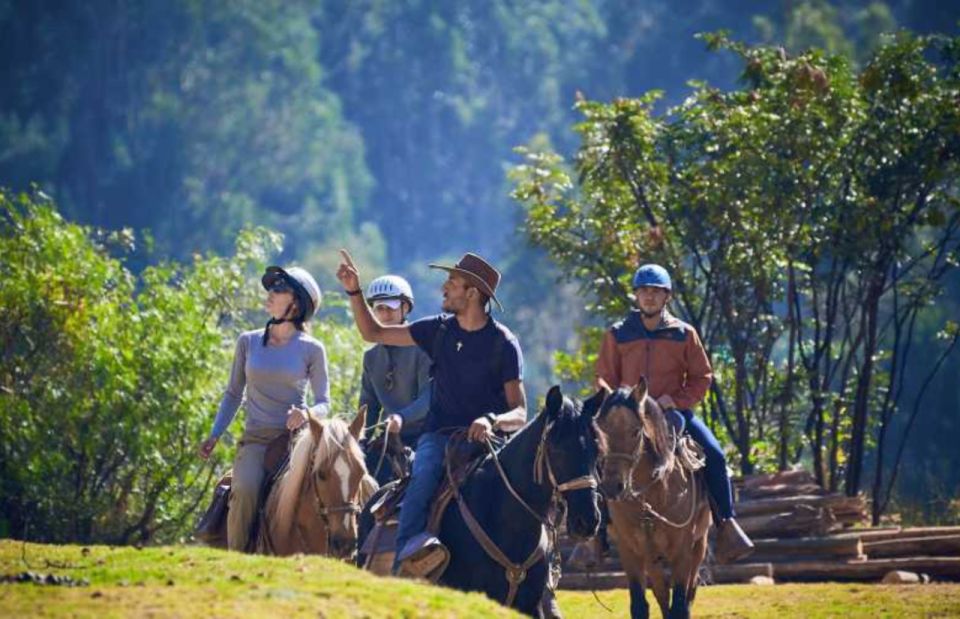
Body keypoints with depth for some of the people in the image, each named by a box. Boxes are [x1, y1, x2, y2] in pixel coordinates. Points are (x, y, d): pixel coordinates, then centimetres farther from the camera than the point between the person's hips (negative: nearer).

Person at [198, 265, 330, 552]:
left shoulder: (311, 350, 5)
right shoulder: (248, 342, 11)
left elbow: (324, 402, 7)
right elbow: (233, 394, 17)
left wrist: (307, 413, -16)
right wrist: (214, 435, 7)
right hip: (256, 439, 1)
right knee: (245, 490, -29)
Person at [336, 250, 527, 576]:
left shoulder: (503, 344, -2)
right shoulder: (440, 330, 10)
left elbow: (520, 414, -5)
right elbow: (373, 333, 19)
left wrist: (492, 421, -27)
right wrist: (354, 291, 8)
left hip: (486, 439, -2)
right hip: (440, 435, 2)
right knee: (426, 471, -32)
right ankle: (409, 547, -53)